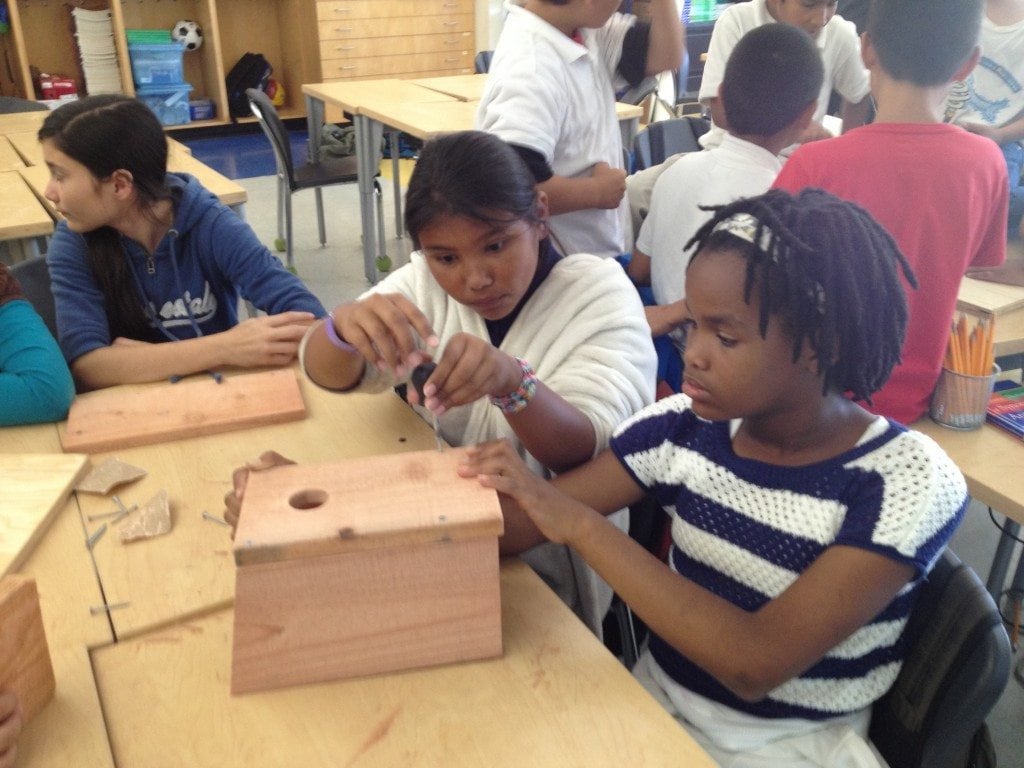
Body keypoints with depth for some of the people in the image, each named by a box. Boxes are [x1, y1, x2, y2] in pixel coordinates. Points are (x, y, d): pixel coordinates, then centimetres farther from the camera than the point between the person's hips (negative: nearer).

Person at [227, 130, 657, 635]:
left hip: (547, 566, -3)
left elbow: (587, 454, -23)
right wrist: (347, 325, -35)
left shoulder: (601, 294, -12)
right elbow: (327, 375, -12)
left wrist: (512, 380, -43)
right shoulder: (426, 281, -1)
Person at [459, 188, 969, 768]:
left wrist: (581, 524, -30)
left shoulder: (909, 481, -20)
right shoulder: (683, 428, -8)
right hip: (654, 699, 4)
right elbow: (519, 522, -5)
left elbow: (756, 663, -27)